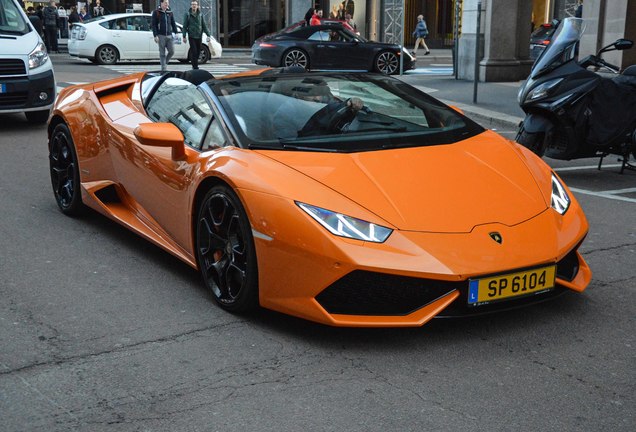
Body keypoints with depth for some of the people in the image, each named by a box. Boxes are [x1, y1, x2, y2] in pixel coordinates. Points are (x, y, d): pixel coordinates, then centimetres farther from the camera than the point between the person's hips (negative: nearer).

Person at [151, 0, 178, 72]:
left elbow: (173, 23, 16)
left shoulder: (170, 12, 11)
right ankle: (164, 68, 3)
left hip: (169, 35, 4)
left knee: (172, 51, -2)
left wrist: (175, 32, 7)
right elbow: (153, 24, -4)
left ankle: (165, 63, 21)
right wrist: (155, 36, -11)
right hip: (161, 36, -4)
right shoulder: (156, 12, -1)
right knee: (162, 53, -2)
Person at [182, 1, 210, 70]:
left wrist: (208, 35, -1)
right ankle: (195, 67, -10)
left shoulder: (200, 15, 8)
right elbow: (185, 26, 1)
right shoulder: (187, 14, 1)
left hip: (199, 36, 3)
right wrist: (184, 36, -5)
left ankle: (194, 65, 22)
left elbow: (204, 26, 8)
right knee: (194, 52, -10)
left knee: (198, 52, 7)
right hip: (192, 36, -3)